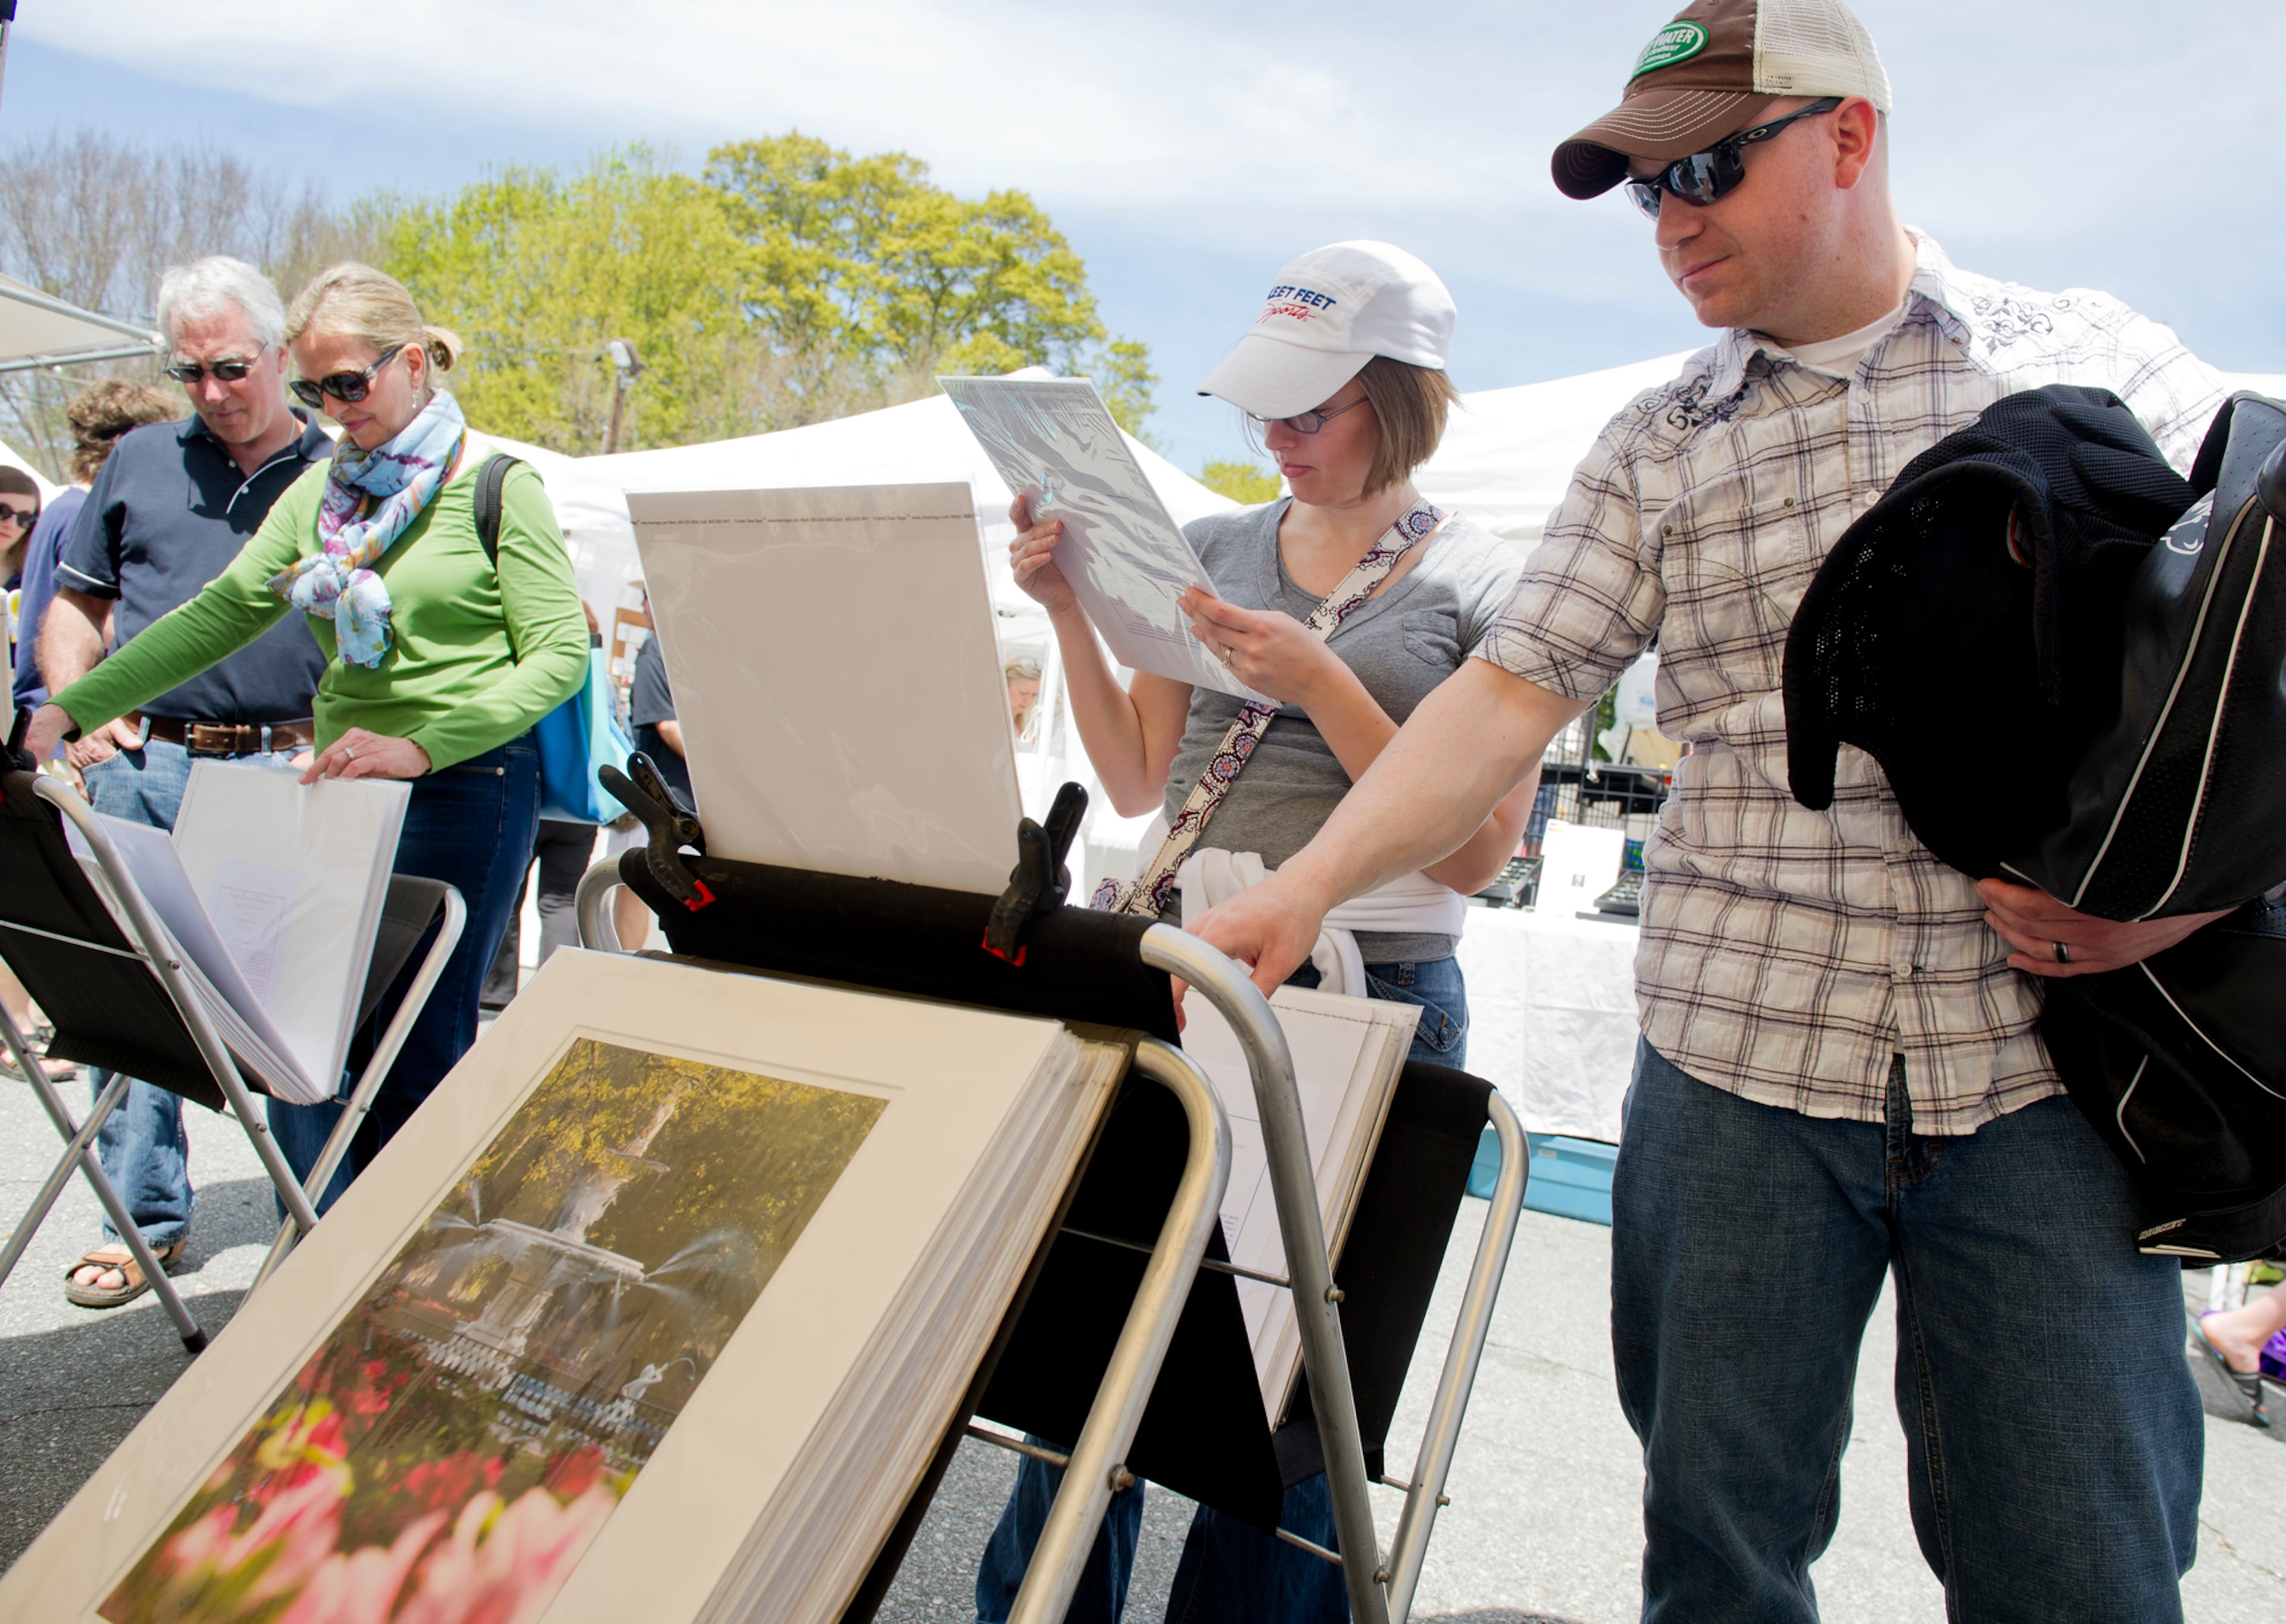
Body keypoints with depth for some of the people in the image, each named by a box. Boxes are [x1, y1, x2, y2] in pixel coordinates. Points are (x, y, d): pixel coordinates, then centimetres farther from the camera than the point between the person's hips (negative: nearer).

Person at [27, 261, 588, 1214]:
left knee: (415, 1048, -3)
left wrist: (421, 745, -20)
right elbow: (221, 613, 11)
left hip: (466, 787, -6)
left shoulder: (497, 489, -4)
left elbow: (563, 653, -11)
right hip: (337, 786, 6)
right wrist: (73, 707, 1)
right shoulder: (319, 494, 15)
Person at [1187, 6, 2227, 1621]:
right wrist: (1304, 884, -11)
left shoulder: (2111, 366, 6)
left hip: (2042, 1062, -1)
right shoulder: (1657, 449, 9)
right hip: (1741, 1052, 1)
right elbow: (1515, 694, 0)